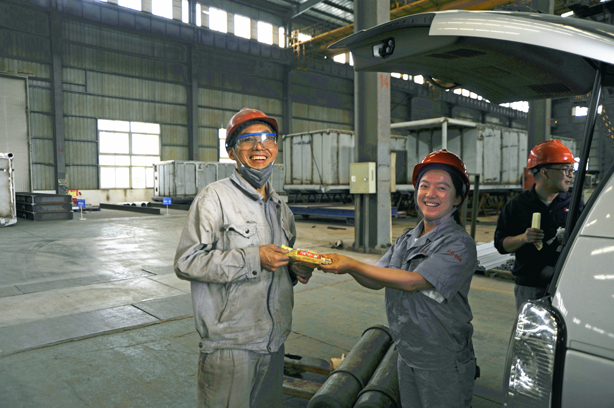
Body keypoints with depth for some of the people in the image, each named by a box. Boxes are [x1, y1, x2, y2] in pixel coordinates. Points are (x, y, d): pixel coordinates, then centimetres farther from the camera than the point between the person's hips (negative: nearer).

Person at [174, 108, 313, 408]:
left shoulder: (280, 207, 14)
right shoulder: (214, 197, -10)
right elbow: (186, 262, -18)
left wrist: (297, 271, 2)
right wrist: (253, 258, -23)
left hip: (273, 342, 7)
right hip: (229, 346, -7)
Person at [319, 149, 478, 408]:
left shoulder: (460, 245, -17)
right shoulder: (407, 239, 5)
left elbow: (413, 281, -25)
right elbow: (375, 281, 3)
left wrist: (353, 265, -24)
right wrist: (347, 266, -16)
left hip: (444, 364, -6)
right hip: (407, 356, 6)